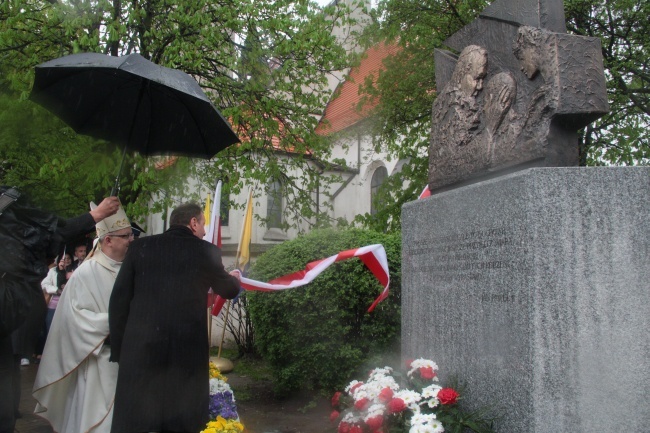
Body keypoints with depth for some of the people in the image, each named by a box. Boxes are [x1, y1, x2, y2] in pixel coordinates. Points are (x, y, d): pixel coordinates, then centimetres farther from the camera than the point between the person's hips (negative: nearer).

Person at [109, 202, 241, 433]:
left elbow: (119, 299, 2)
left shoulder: (141, 247, 4)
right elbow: (228, 291, 16)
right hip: (187, 350, -1)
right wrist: (235, 279, 40)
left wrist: (118, 348, 10)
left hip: (140, 347, 2)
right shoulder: (206, 251, 0)